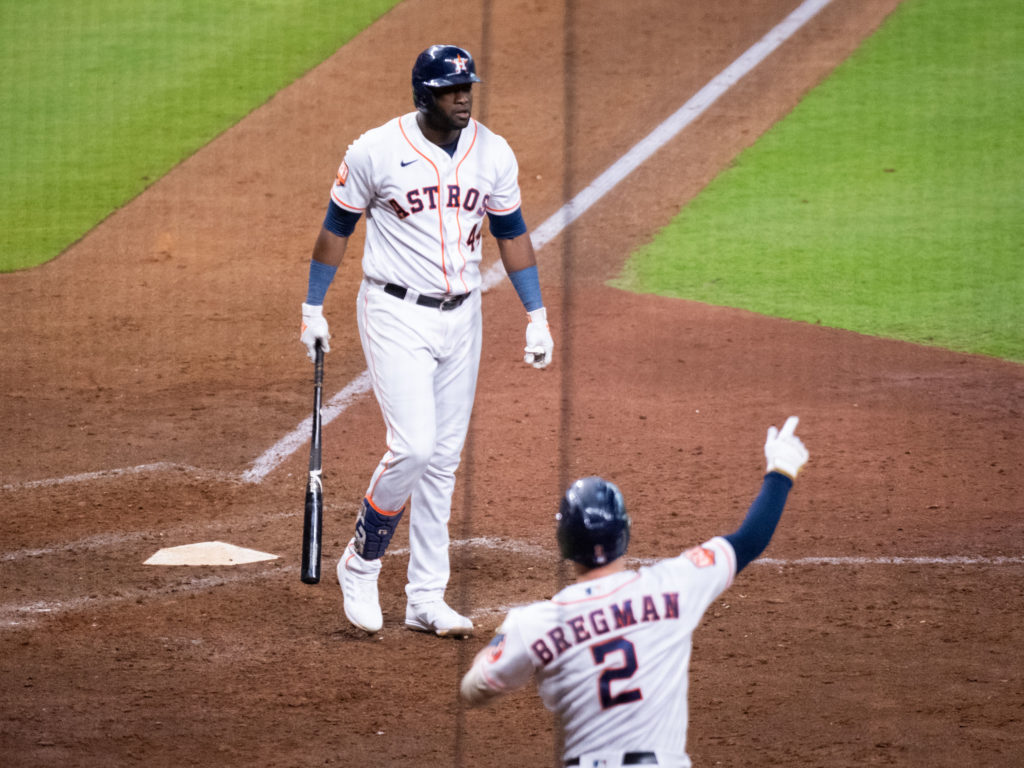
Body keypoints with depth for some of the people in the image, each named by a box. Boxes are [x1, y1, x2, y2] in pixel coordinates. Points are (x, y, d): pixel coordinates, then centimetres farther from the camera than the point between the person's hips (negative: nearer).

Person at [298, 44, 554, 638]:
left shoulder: (493, 154, 1)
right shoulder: (375, 151, -11)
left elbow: (512, 233, 10)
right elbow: (338, 228, 0)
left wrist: (538, 317, 5)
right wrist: (313, 310, 2)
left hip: (461, 318, 5)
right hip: (396, 315, -5)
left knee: (444, 459, 7)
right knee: (414, 446, -17)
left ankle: (427, 599, 13)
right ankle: (361, 566, 5)